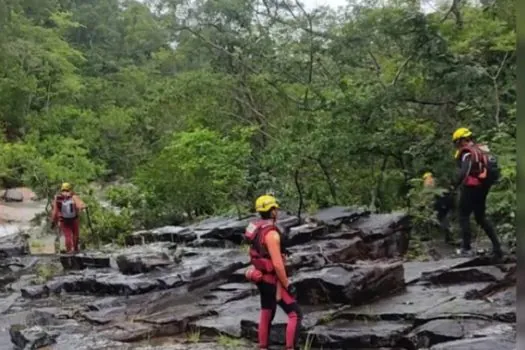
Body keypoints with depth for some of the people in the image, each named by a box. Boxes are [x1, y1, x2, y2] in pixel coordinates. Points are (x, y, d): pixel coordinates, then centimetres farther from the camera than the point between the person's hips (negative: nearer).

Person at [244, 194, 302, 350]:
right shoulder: (271, 233, -27)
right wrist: (288, 285, -20)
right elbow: (277, 264, -28)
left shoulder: (257, 229, 5)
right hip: (273, 280, -10)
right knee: (295, 314, -4)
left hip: (263, 278, 10)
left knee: (266, 315, 19)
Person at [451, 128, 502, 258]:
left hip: (470, 188, -8)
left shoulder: (467, 152, -13)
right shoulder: (481, 150, 13)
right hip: (482, 188, 8)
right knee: (481, 217, 16)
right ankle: (497, 246, 9)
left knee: (464, 216, 5)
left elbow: (464, 172, -26)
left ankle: (466, 248, 5)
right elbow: (489, 170, 14)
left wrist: (454, 185, -16)